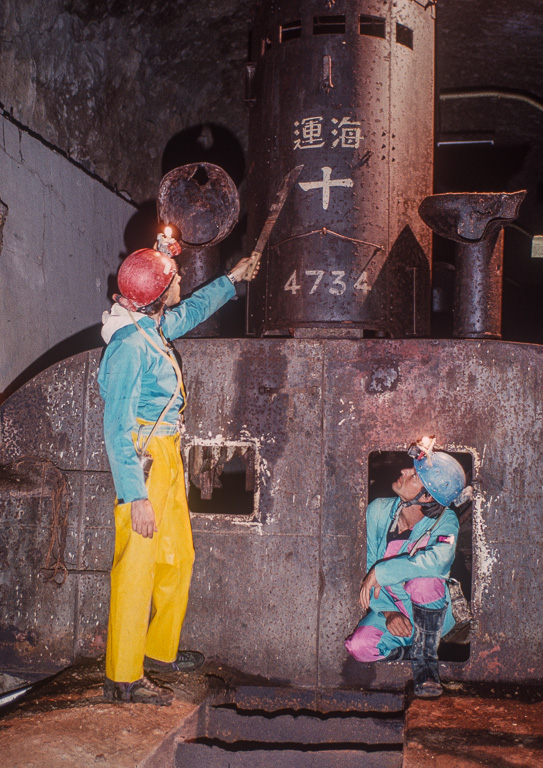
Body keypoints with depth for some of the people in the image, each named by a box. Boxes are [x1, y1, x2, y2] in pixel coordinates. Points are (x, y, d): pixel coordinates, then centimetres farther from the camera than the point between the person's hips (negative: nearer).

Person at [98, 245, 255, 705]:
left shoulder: (156, 330, 8)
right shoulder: (130, 347, -20)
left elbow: (191, 310, 33)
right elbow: (117, 429, -22)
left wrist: (231, 280, 43)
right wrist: (136, 496, -25)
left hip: (168, 459, 10)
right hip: (143, 462, -10)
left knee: (178, 559, 18)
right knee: (136, 568, -5)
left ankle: (161, 650, 33)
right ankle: (124, 677, 4)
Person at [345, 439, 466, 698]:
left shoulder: (444, 521, -19)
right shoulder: (378, 511, -9)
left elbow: (437, 561, -41)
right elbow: (365, 567, -4)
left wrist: (380, 572, -36)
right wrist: (387, 612, -19)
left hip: (430, 614, -2)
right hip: (386, 610, 3)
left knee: (423, 580, -36)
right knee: (358, 646, -28)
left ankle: (425, 659, -14)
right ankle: (407, 650, 5)